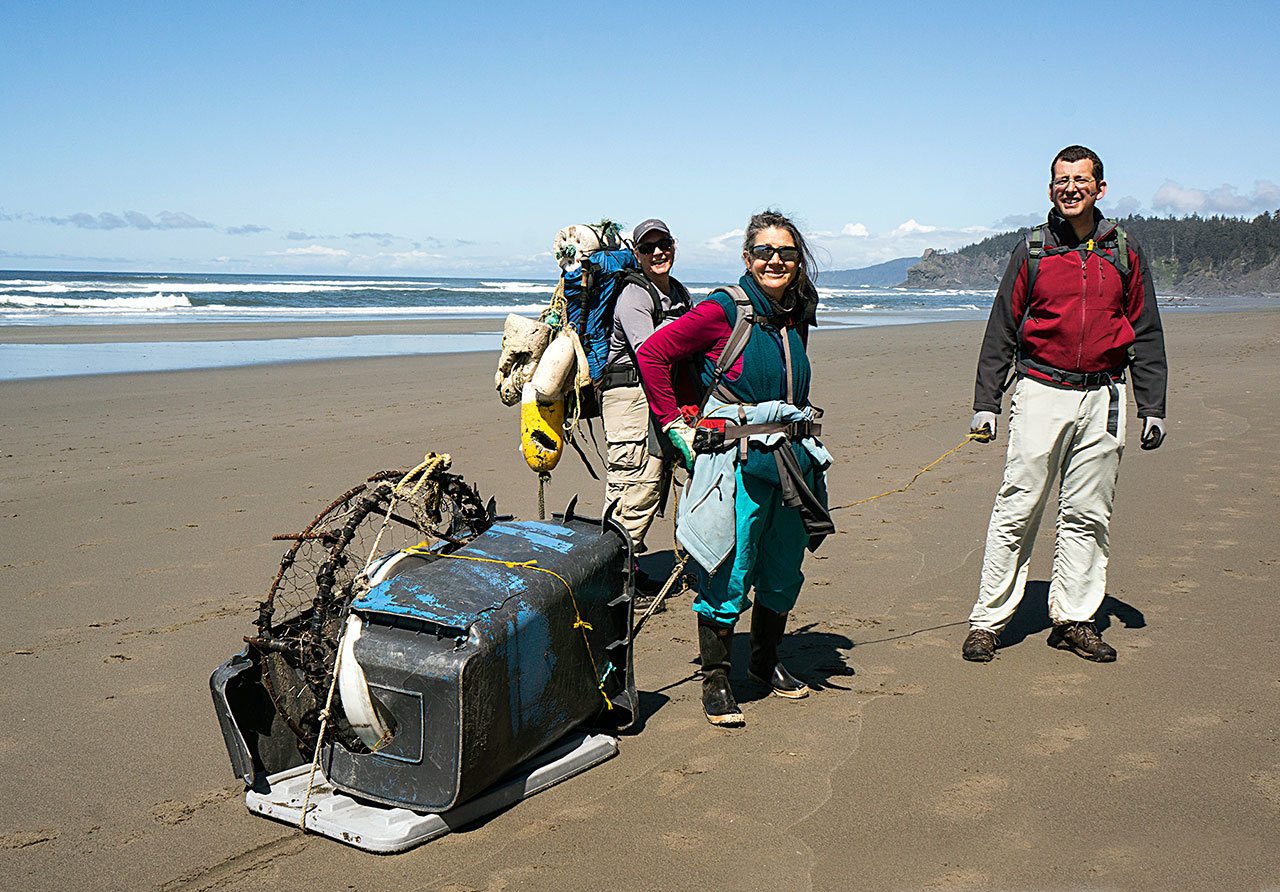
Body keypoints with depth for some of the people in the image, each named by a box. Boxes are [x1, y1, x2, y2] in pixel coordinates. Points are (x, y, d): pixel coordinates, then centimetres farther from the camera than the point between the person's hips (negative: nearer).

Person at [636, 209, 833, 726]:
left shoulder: (797, 318, 9)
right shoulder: (724, 311, -10)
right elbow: (652, 354, -8)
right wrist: (677, 424, -6)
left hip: (794, 463, 6)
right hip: (736, 464, -6)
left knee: (782, 574, 16)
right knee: (728, 577, -2)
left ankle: (766, 663, 36)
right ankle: (716, 681, 12)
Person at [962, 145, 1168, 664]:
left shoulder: (1125, 253, 10)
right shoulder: (1031, 251, 6)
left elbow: (1145, 335, 13)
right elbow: (1001, 330, 6)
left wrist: (1152, 408, 8)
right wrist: (985, 402, 0)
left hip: (1102, 399, 2)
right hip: (1041, 393, -2)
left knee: (1088, 515, 6)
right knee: (1017, 511, -4)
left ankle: (1073, 619, 16)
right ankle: (987, 621, 2)